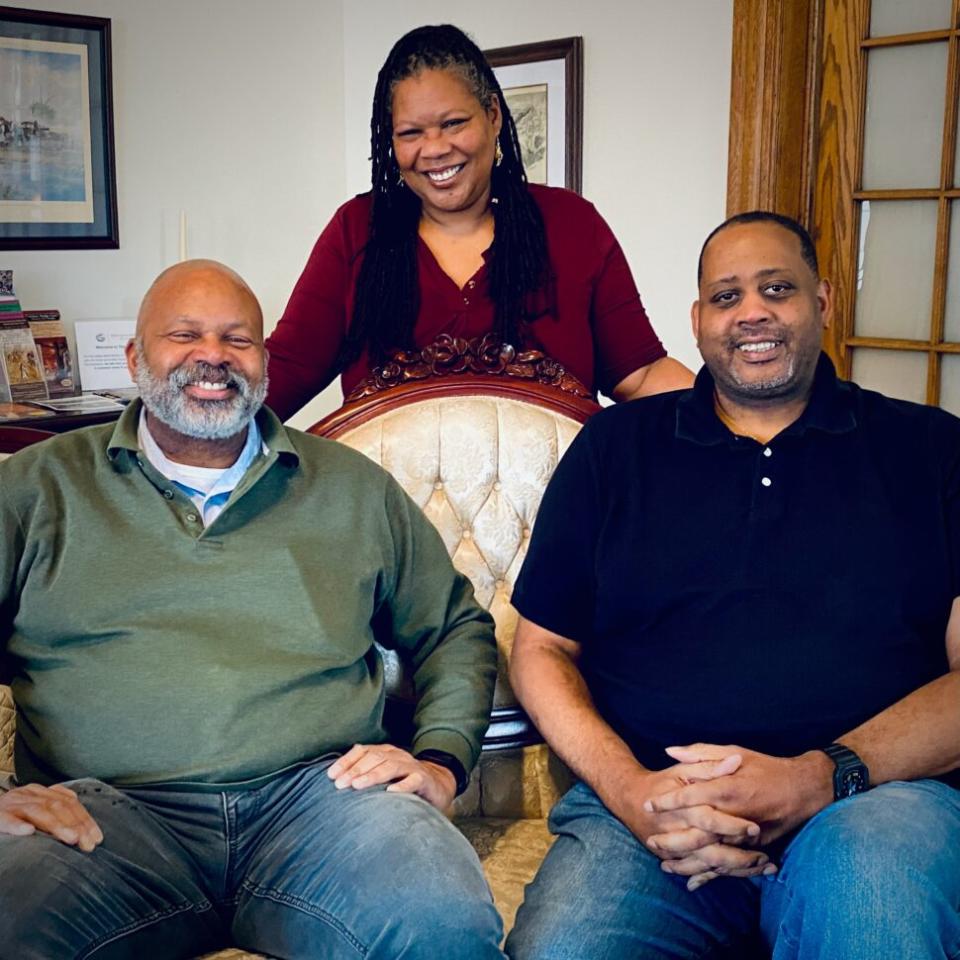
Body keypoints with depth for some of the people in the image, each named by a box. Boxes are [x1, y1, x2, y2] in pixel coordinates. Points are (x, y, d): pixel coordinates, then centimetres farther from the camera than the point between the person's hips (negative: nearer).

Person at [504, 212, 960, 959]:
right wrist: (628, 788, -7)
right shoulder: (616, 447, 15)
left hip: (875, 795, 0)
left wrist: (822, 778, -14)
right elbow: (541, 650, 11)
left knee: (867, 868, -35)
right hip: (646, 803, 1)